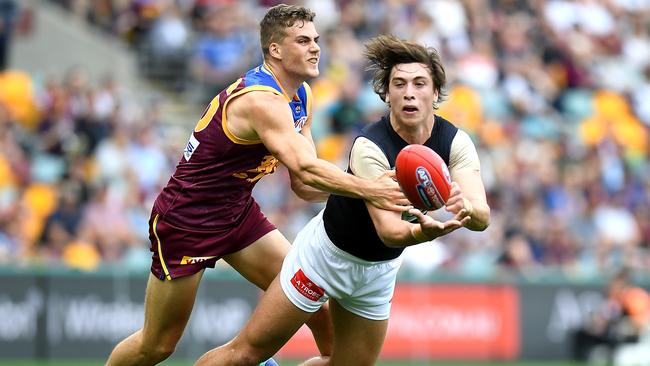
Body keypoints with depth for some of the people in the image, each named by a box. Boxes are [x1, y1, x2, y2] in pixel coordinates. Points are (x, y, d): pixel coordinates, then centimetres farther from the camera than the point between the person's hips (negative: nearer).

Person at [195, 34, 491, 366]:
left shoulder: (455, 142, -16)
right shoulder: (369, 147, -30)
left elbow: (482, 217, -28)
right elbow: (388, 230, -37)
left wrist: (468, 208, -53)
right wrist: (424, 232, -60)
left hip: (379, 270, 5)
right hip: (328, 253, -5)